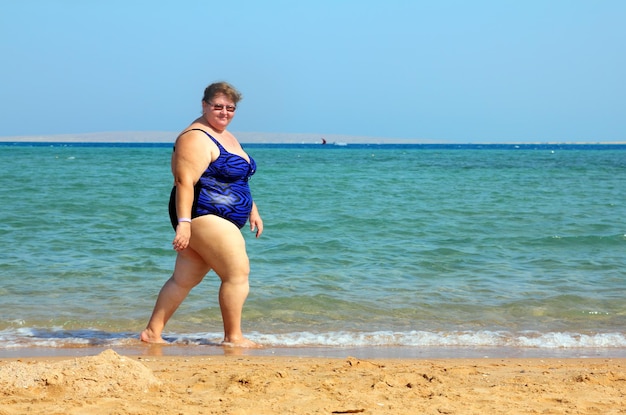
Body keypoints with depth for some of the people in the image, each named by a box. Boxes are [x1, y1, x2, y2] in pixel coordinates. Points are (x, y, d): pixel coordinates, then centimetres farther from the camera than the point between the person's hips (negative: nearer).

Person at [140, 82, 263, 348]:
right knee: (238, 272, -10)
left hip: (220, 222, 10)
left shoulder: (227, 138, 20)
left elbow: (238, 179, 30)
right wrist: (183, 222, -29)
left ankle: (152, 333, 15)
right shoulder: (196, 139, -13)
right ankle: (233, 338, -3)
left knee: (184, 279, 10)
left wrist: (252, 210, 26)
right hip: (203, 217, -10)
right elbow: (185, 181, -22)